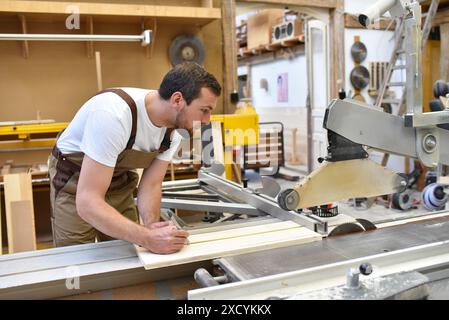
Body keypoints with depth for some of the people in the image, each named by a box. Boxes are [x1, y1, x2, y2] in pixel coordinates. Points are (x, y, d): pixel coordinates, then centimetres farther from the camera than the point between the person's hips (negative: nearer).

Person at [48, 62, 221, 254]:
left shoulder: (174, 130, -15)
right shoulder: (113, 115, -38)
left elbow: (151, 184, -9)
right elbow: (87, 203, -39)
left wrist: (152, 227, -26)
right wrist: (148, 238, -46)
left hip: (119, 179, 6)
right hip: (74, 179, -5)